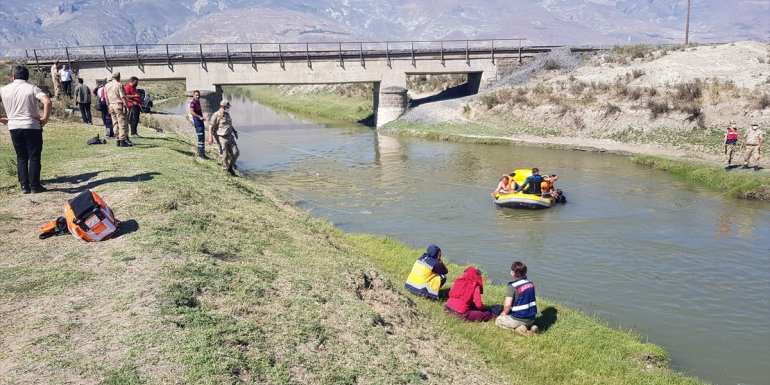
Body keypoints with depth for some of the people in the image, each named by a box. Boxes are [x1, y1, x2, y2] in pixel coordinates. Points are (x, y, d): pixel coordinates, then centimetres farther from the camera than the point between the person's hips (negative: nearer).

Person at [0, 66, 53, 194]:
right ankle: (34, 185, 3)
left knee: (21, 157, 11)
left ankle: (24, 186, 10)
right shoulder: (32, 88, -5)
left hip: (14, 127, 3)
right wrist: (45, 118, -11)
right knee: (34, 157, 3)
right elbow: (47, 102, -20)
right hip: (32, 127, -3)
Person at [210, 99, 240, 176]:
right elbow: (211, 127, -10)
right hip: (222, 138, -7)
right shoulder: (216, 115, -10)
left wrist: (234, 131, 20)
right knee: (225, 155, -1)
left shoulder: (227, 114, 13)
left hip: (230, 137, 7)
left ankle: (231, 166, 23)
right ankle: (226, 169, 13)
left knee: (236, 152, 3)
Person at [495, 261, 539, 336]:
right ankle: (530, 326, 9)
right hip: (532, 318, 6)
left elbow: (507, 305, -24)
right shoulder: (531, 283, 1)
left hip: (519, 319, -6)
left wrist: (504, 313, -1)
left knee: (498, 320, 19)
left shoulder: (512, 286, -19)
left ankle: (518, 328, -4)